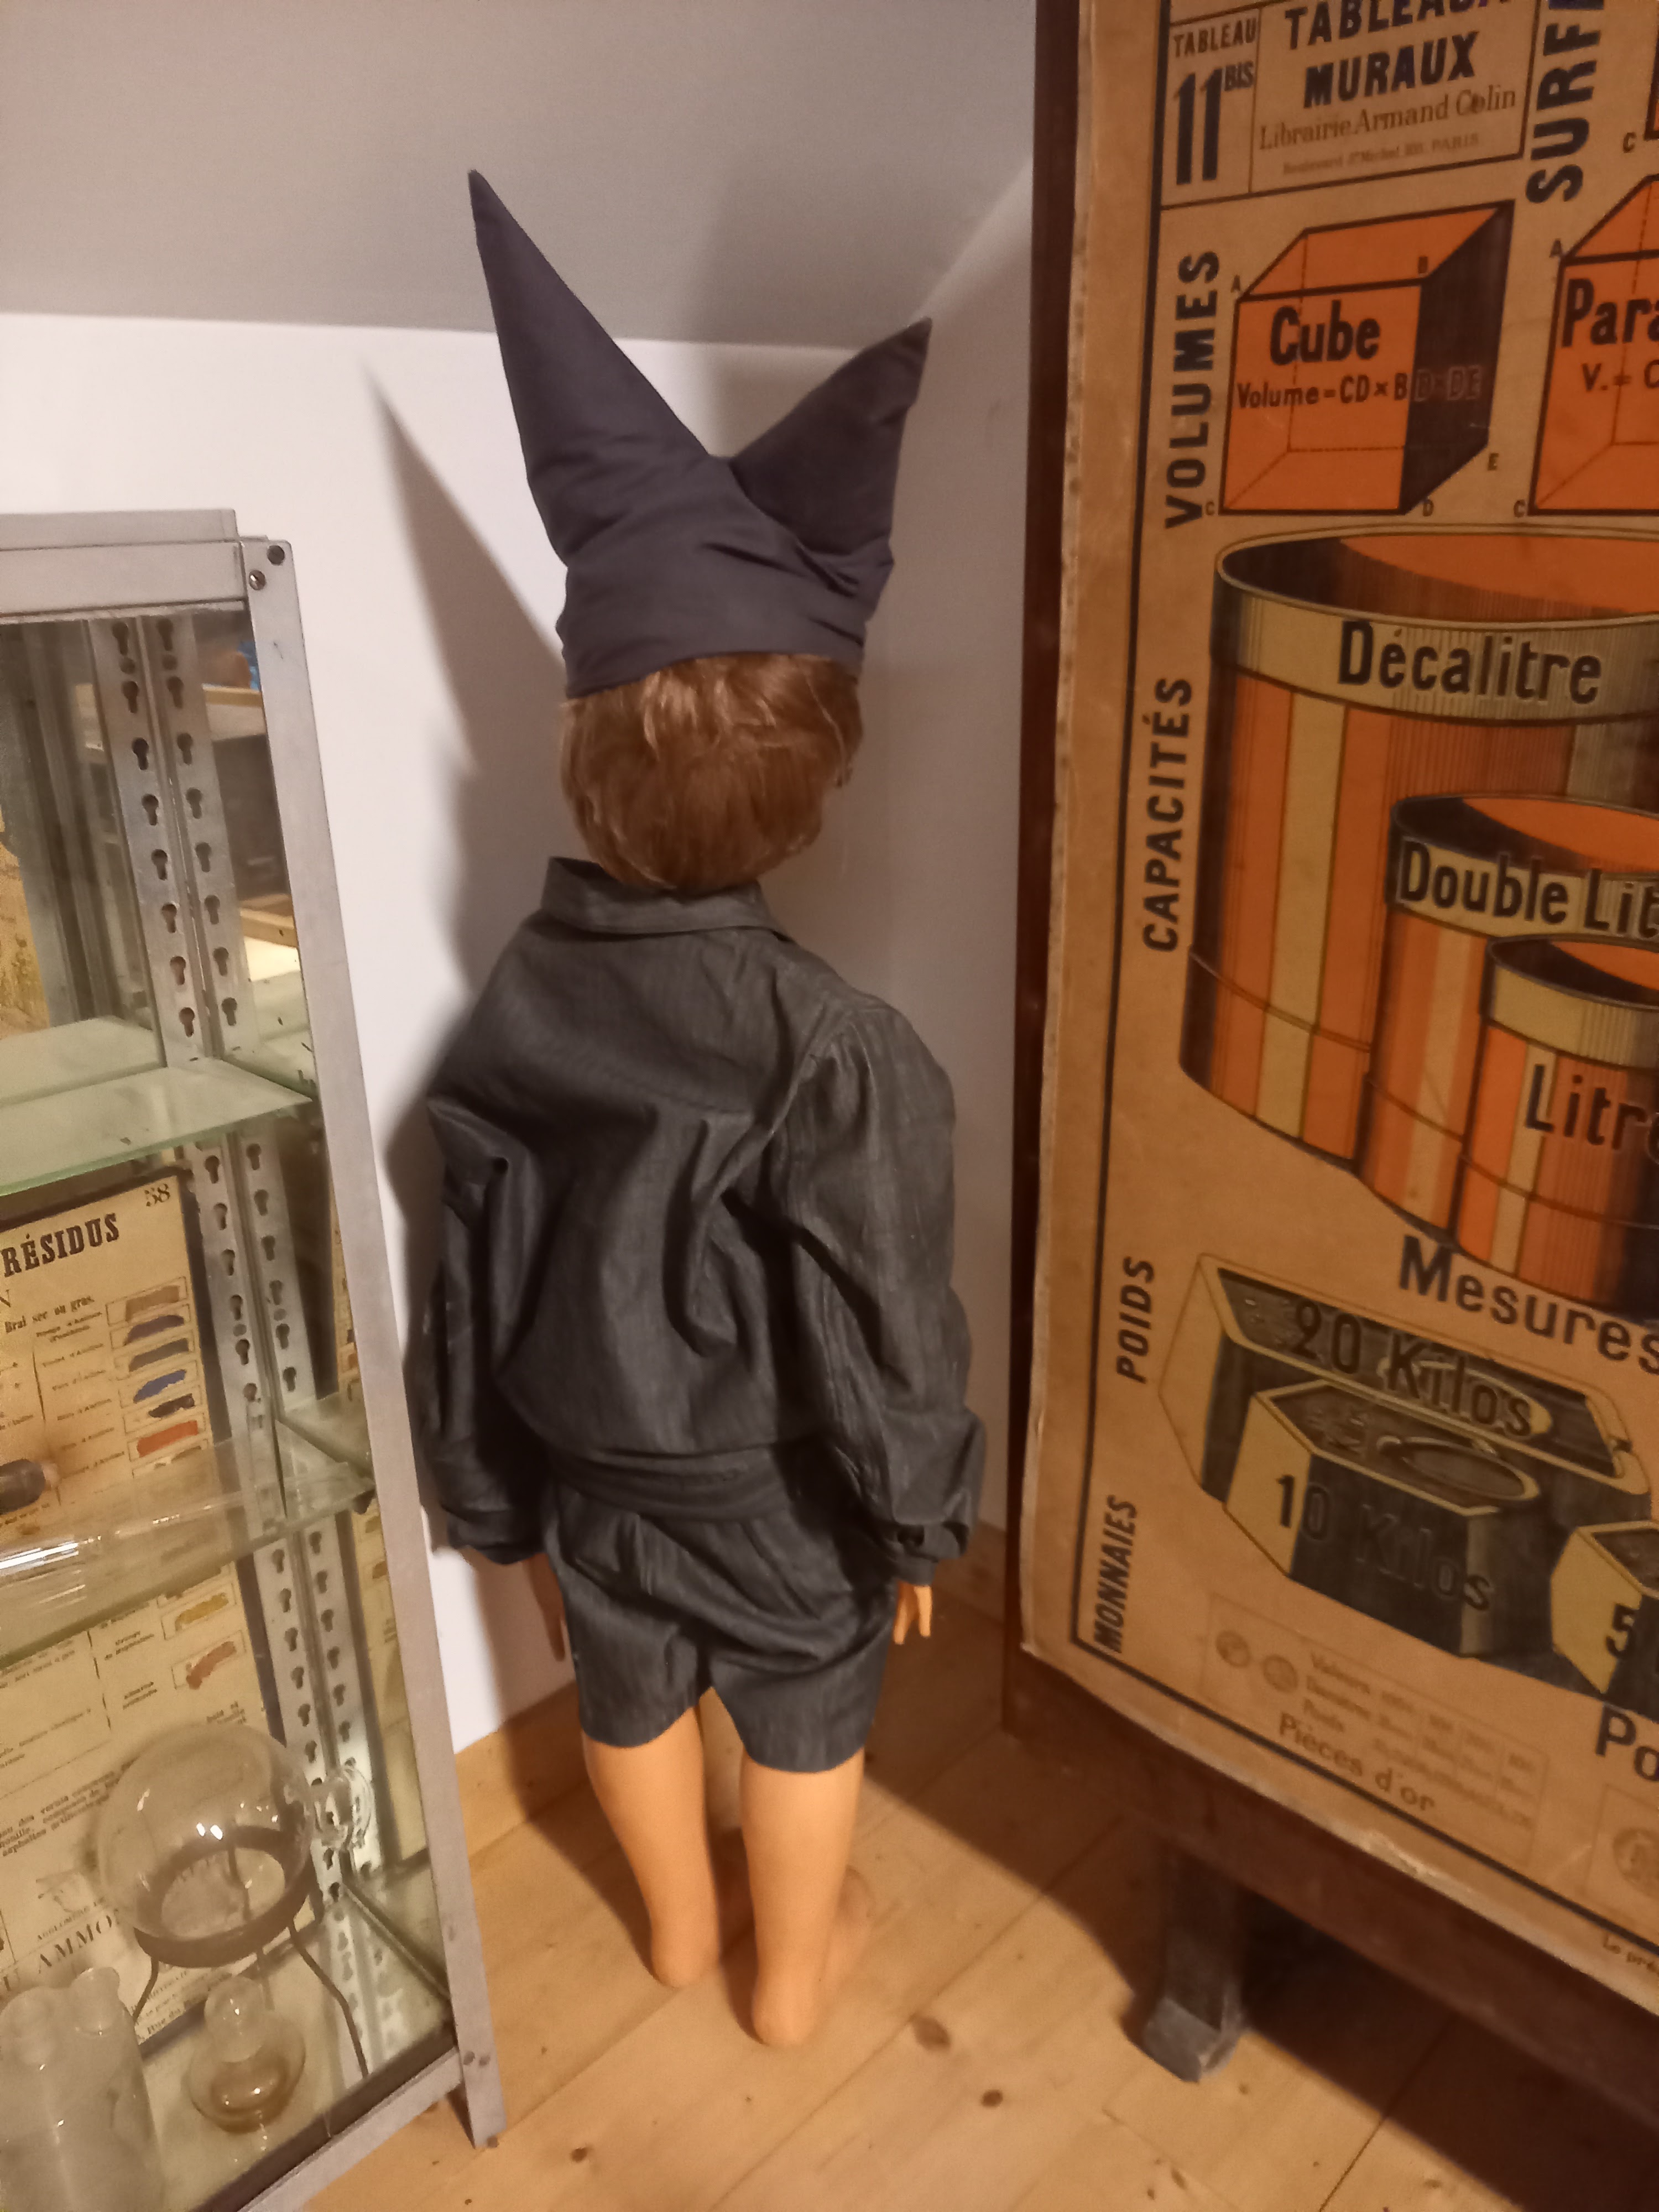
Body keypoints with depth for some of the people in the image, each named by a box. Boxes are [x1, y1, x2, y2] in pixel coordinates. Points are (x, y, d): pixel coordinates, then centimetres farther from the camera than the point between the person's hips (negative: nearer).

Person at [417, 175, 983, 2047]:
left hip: (591, 1470, 4)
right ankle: (796, 1966, 48)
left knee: (630, 1696, 28)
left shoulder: (509, 1014, -15)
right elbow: (887, 1342, -23)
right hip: (775, 1495, -4)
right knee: (803, 1723, 23)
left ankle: (678, 1928, 55)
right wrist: (924, 1523, -3)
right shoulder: (843, 1058, -31)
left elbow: (469, 1293, -5)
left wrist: (491, 1494, 10)